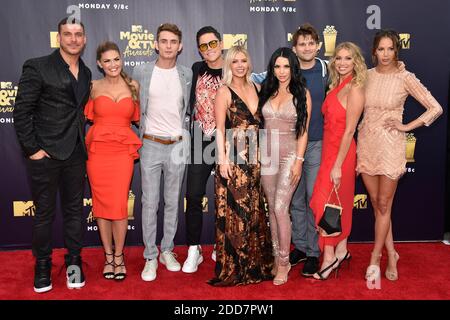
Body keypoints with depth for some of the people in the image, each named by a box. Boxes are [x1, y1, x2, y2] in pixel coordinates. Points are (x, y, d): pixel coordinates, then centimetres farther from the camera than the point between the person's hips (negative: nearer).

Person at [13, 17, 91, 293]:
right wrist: (32, 149, -11)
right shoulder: (37, 67, -6)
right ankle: (43, 265, 25)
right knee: (44, 212, 7)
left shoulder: (86, 73, 11)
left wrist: (84, 144, 7)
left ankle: (74, 262, 27)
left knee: (75, 209, 12)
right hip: (46, 154, -4)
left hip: (76, 154, 5)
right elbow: (22, 112, -8)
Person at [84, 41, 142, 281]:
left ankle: (119, 256, 13)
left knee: (119, 204, -5)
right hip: (97, 151, 1)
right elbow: (86, 117, 13)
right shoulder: (94, 87, 6)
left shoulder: (133, 86, 6)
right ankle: (108, 255, 21)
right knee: (101, 203, 5)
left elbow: (139, 118, 12)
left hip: (123, 152, -1)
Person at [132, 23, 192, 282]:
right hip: (151, 145, -1)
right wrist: (142, 131, 5)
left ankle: (167, 250, 23)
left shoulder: (187, 75, 4)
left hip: (178, 145, 2)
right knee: (150, 203, 1)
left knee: (173, 202, 9)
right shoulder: (141, 72, -1)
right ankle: (150, 256, 12)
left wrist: (183, 131, 7)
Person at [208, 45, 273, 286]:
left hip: (256, 158, 5)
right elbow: (220, 129, -7)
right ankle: (233, 267, 11)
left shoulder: (256, 89, 13)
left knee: (255, 210, 11)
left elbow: (261, 122, 15)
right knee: (235, 211, -2)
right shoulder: (224, 92, -2)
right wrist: (222, 159, -15)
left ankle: (256, 263, 24)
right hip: (234, 158, -5)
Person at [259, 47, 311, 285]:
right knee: (272, 208, 9)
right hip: (267, 154, 4)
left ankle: (283, 262, 3)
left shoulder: (302, 94, -1)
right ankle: (277, 258, 21)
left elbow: (303, 131, -3)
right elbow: (260, 123, 9)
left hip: (289, 155, -4)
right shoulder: (266, 92, 9)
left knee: (280, 208, -10)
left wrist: (299, 161, -10)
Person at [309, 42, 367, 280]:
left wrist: (338, 165, -18)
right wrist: (332, 162, 8)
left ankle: (330, 257, 8)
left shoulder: (354, 89, -14)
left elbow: (349, 130, -18)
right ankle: (341, 251, 26)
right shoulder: (336, 86, 10)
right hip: (329, 149, 8)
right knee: (339, 203, 14)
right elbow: (331, 122, 9)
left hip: (341, 152, -8)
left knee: (325, 202, -4)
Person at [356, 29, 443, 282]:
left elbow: (436, 108, -4)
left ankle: (375, 260, 14)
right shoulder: (367, 76, 5)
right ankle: (391, 254, 24)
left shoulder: (405, 78, -6)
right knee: (376, 203, 9)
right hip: (366, 143, 4)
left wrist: (406, 126, -7)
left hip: (390, 145, -4)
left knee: (383, 205, 2)